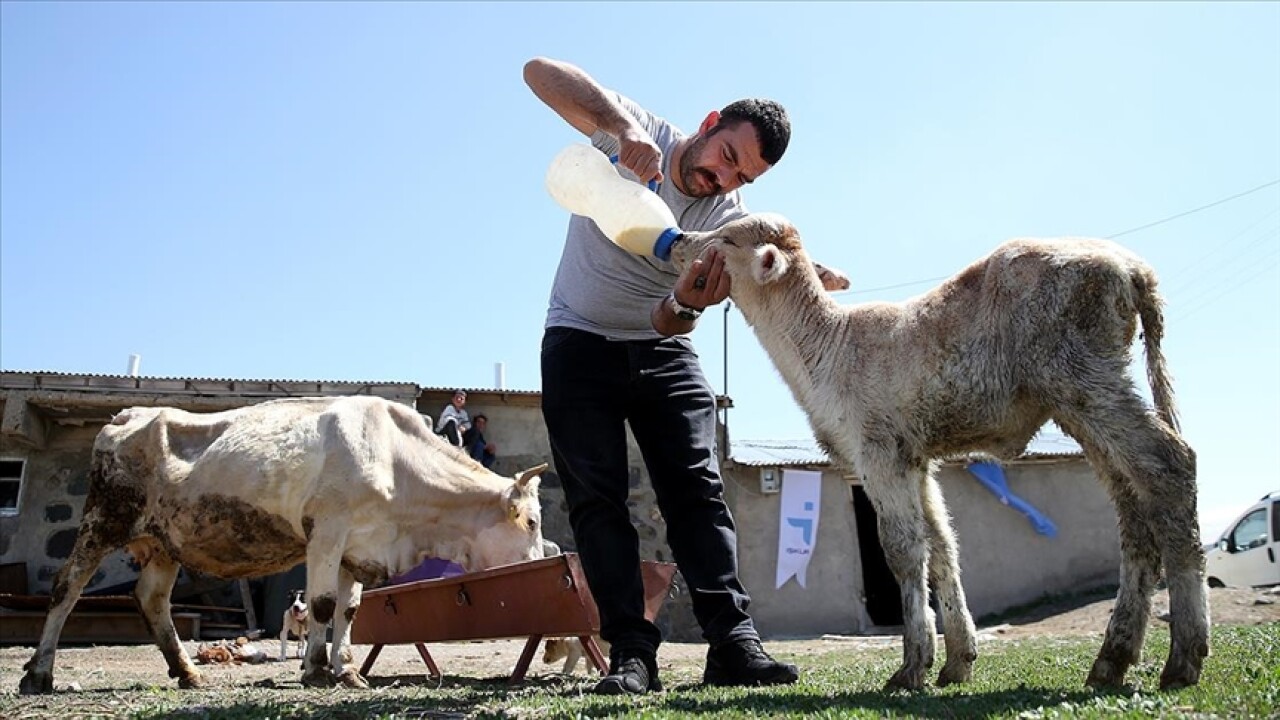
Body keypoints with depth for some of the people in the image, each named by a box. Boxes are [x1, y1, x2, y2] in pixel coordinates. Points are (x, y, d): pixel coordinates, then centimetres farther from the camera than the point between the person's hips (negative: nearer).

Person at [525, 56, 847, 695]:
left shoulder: (731, 222, -10)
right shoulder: (637, 135, -13)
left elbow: (666, 323, -17)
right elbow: (540, 72, -25)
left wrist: (683, 306, -44)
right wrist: (622, 125, -40)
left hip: (662, 351, 2)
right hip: (579, 342, -1)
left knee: (697, 487, -9)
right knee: (596, 497, -8)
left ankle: (732, 643, -9)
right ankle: (630, 652, -9)